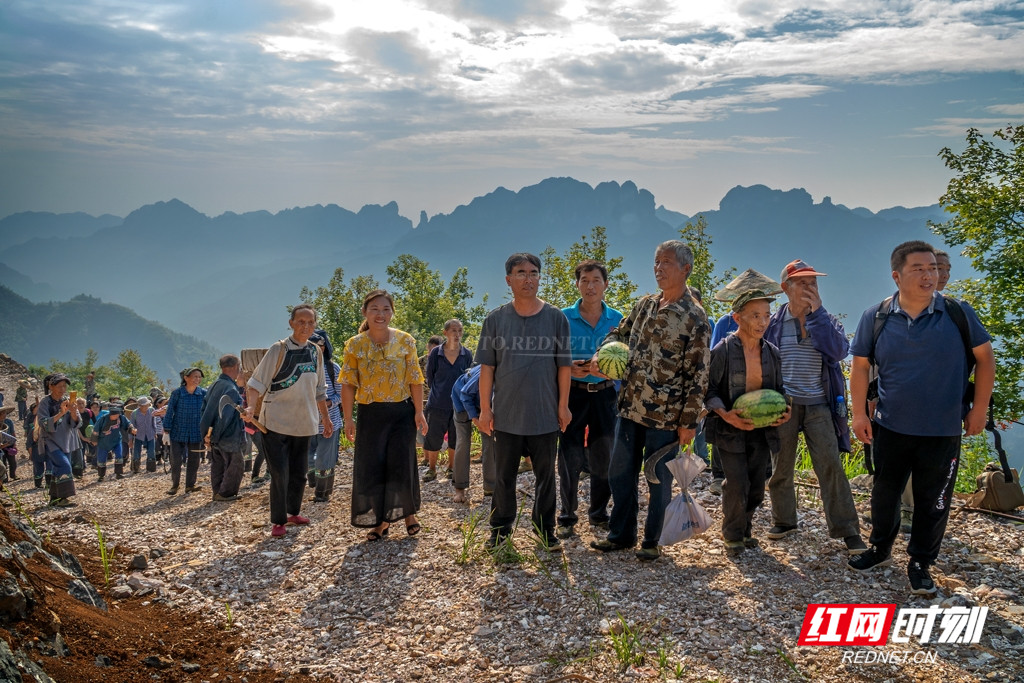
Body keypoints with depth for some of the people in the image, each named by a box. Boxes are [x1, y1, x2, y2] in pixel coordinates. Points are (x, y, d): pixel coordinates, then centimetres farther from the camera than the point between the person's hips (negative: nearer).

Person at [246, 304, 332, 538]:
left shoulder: (315, 352, 6)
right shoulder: (279, 349, -10)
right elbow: (257, 382, -12)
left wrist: (326, 418, 17)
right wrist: (252, 407, -28)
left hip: (303, 423, 5)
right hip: (276, 422, -5)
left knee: (299, 474, 13)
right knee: (279, 473, -6)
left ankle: (293, 512, 32)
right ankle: (278, 521, 8)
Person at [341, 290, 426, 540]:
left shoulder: (405, 341, -3)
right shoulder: (355, 345, -2)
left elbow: (415, 379, -1)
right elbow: (349, 384, -1)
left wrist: (419, 412, -6)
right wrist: (348, 418, -4)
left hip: (402, 412, -1)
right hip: (370, 414, 1)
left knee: (402, 465, 1)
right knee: (371, 468, 4)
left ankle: (408, 512, 23)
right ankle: (380, 520, 18)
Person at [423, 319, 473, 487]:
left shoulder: (467, 354, 1)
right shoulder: (435, 353, -3)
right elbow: (429, 378, 6)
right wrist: (438, 393, 5)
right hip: (438, 404, -1)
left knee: (455, 440, 10)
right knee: (433, 440, 4)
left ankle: (451, 468, 28)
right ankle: (432, 469, 23)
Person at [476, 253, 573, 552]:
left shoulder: (556, 318, -2)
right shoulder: (496, 319, -1)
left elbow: (564, 365, 0)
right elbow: (487, 367, 0)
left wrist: (563, 406, -2)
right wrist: (485, 409, -2)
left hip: (545, 415, 0)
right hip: (506, 415, 0)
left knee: (545, 476, 11)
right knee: (503, 477, 11)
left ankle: (545, 530, 25)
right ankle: (500, 530, 24)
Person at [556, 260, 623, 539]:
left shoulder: (616, 319, 4)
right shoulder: (564, 317, -2)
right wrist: (569, 369, -17)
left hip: (605, 393, 2)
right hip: (573, 393, -2)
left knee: (603, 457, 9)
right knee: (570, 458, -2)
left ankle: (598, 513, 26)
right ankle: (567, 517, 12)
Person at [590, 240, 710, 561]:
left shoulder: (695, 318, -10)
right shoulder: (644, 304, 8)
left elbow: (697, 375, -10)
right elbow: (619, 334, 20)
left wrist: (688, 421, -12)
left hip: (665, 415, -6)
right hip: (630, 408, 6)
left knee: (659, 479, 6)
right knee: (619, 473, 12)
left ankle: (652, 541, 21)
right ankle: (621, 534, 27)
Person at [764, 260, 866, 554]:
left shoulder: (825, 320, 5)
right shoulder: (772, 323, 3)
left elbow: (839, 350, -14)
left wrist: (817, 312, -15)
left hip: (818, 405, 0)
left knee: (831, 465, -7)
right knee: (781, 466, 8)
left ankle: (846, 529, 0)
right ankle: (784, 521, 25)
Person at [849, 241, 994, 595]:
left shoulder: (958, 313, -6)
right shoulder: (875, 318, -4)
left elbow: (985, 357, 2)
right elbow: (860, 366, 2)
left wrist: (979, 409, -1)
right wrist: (859, 413, -2)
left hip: (943, 430, -1)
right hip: (890, 428, 1)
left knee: (933, 502, 7)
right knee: (884, 493, 15)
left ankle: (920, 564, 23)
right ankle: (880, 549, 36)